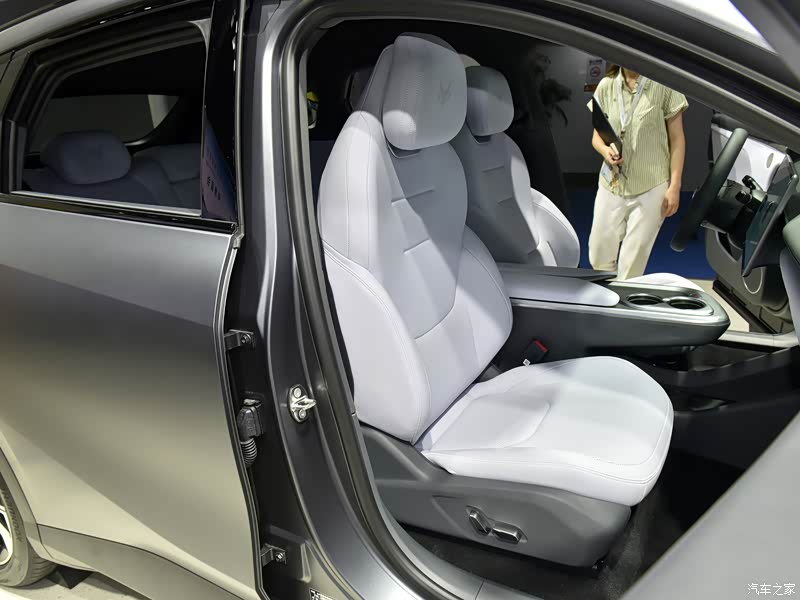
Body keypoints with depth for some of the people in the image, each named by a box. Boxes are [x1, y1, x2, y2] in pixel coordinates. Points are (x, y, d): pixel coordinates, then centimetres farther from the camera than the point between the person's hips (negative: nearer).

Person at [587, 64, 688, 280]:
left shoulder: (663, 86, -5)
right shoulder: (606, 86, 4)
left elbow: (677, 139, -1)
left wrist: (674, 186, -6)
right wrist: (605, 151, -13)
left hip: (651, 187, -3)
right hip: (611, 184, 3)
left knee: (633, 262, 1)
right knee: (599, 258, 7)